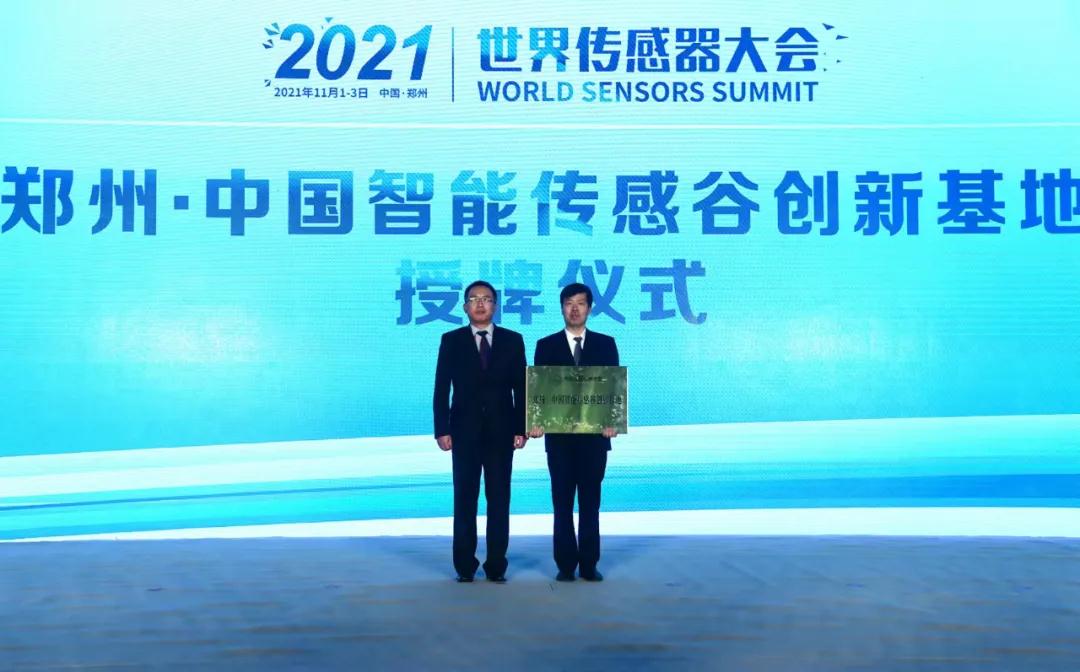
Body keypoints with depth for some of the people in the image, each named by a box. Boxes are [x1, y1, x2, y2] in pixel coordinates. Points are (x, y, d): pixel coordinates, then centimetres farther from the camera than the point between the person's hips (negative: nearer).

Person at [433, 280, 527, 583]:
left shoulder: (512, 340, 6)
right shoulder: (451, 341, 4)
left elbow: (521, 387, 4)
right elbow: (442, 388, 1)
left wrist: (521, 428, -3)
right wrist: (442, 430, -6)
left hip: (501, 431, 1)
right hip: (465, 431, 0)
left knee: (499, 499, 3)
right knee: (465, 499, 3)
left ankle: (496, 565, 9)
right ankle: (465, 566, 10)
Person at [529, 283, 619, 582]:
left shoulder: (605, 344, 7)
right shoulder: (546, 345, 5)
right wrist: (535, 422, -13)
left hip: (595, 434, 0)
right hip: (559, 435, 0)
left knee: (590, 501, 5)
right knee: (562, 502, 3)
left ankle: (589, 564, 10)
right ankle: (566, 564, 8)